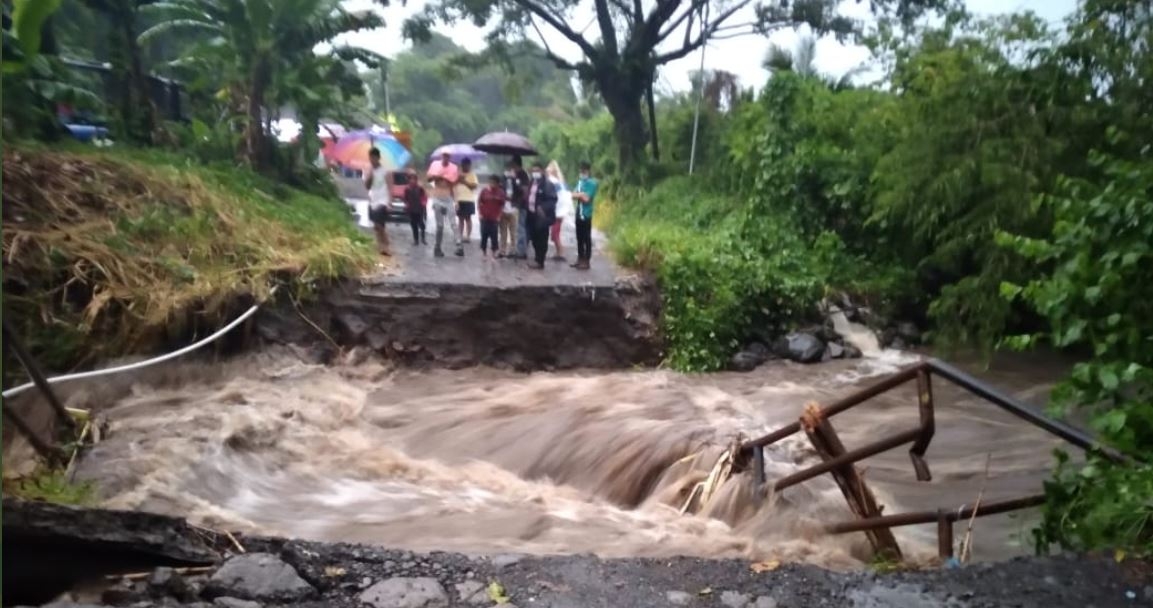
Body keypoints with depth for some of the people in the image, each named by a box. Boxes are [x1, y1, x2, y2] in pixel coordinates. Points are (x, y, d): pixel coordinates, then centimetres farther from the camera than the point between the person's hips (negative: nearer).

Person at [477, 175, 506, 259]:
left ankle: (494, 252, 8)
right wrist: (480, 214, -2)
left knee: (494, 235, 1)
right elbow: (480, 204, 5)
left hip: (495, 218, -1)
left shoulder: (501, 192, -2)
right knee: (484, 235, 6)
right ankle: (483, 251, 18)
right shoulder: (484, 191, -1)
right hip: (484, 218, 1)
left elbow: (502, 205, 3)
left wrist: (499, 216, -3)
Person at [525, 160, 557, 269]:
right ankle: (537, 259, 25)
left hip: (542, 216, -8)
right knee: (534, 239, 13)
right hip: (532, 215, 8)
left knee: (542, 240, -2)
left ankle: (540, 261, 4)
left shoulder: (548, 184, -11)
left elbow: (553, 199, -16)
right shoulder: (531, 182, 14)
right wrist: (526, 206, 10)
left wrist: (543, 208, -25)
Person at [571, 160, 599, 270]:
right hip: (579, 213, 8)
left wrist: (579, 194, 0)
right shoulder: (580, 181, 13)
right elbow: (573, 195, 8)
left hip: (586, 214, -8)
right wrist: (581, 195, -10)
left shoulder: (592, 183, -10)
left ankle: (586, 261, 2)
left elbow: (586, 199, -15)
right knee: (579, 237, 13)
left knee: (586, 238, -3)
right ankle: (580, 259, 22)